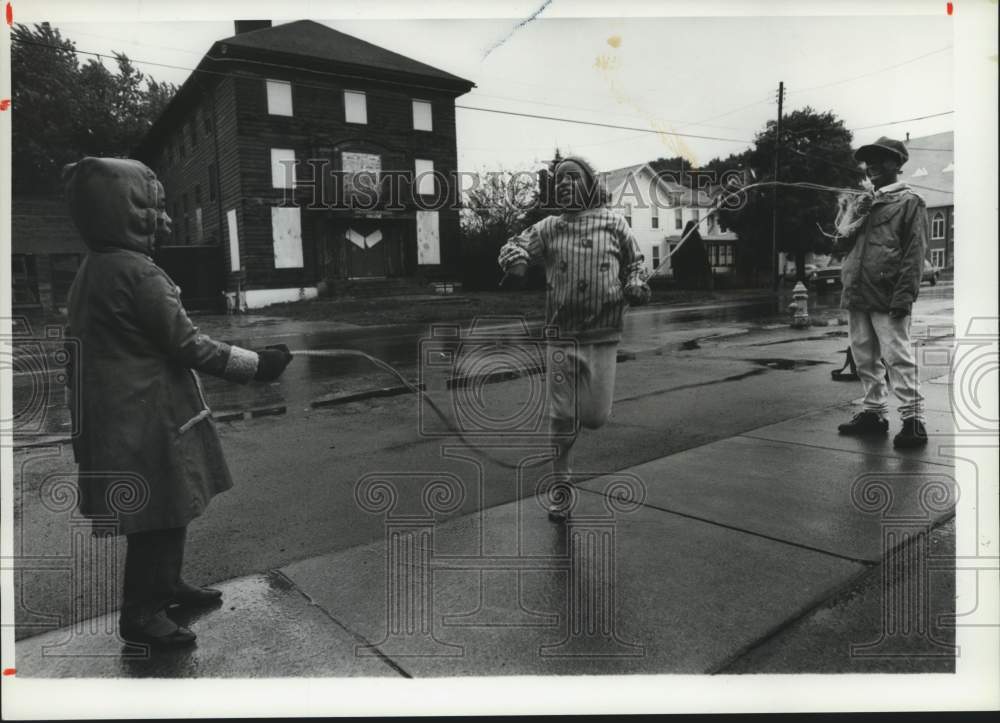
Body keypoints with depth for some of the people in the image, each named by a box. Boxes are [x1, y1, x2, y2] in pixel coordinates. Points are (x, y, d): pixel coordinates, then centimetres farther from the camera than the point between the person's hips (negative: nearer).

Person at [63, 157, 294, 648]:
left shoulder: (94, 270, 10)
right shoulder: (138, 273, -20)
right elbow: (187, 345, -19)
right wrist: (256, 364, -11)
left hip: (122, 417, 10)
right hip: (148, 420, -10)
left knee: (168, 510, 21)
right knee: (158, 514, 3)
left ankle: (166, 585, 38)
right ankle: (141, 614, 17)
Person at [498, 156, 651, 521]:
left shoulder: (614, 222, 7)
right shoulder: (549, 227, 7)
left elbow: (634, 261, 15)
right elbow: (516, 245, 0)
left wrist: (636, 284, -5)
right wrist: (514, 257, -24)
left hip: (603, 336, 0)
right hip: (562, 335, 0)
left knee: (595, 416, 0)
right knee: (561, 418, 3)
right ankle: (561, 487, 19)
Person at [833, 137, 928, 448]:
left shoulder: (910, 202, 1)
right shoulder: (865, 204, 22)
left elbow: (914, 253, -8)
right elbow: (840, 244, 18)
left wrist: (904, 296, -17)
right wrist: (857, 221, -1)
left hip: (887, 297, -7)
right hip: (856, 294, 7)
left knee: (898, 358, -8)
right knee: (865, 358, 11)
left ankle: (913, 421, -4)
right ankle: (874, 414, 21)